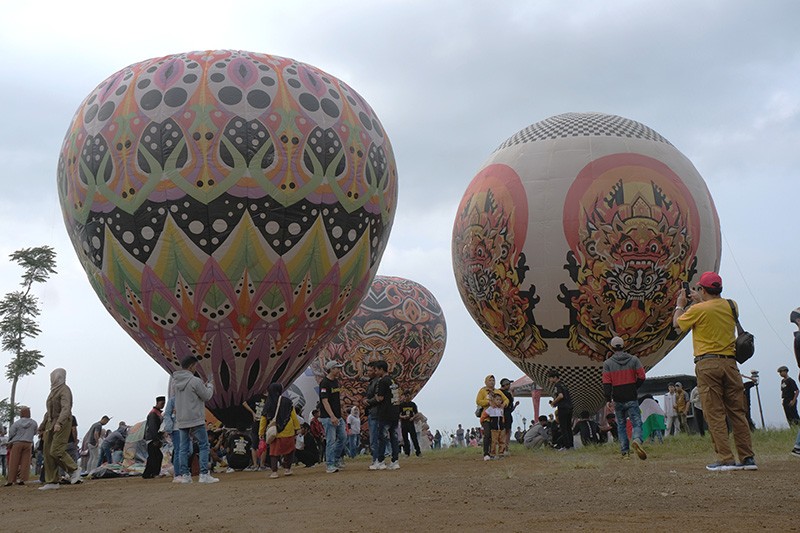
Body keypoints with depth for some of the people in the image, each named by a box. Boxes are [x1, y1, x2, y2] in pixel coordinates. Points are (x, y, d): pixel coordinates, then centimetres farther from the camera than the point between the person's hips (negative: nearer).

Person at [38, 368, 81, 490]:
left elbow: (66, 408, -24)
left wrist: (59, 423, -37)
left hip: (62, 424, -9)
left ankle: (74, 470, 1)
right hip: (51, 424, 9)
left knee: (56, 451, -17)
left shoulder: (64, 390, -9)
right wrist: (42, 427, 25)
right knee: (47, 452, 2)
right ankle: (51, 481, 5)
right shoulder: (54, 391, 19)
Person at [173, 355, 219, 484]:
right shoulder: (195, 381, -15)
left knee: (184, 448, 10)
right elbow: (207, 396, -8)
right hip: (195, 420, -7)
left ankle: (184, 475, 11)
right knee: (203, 446, 0)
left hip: (181, 421, 7)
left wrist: (204, 386, 15)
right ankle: (204, 474, -3)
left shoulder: (176, 382, 8)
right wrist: (210, 386, 11)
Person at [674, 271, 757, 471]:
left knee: (715, 414, -2)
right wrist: (699, 302, 34)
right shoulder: (731, 306, 8)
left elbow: (677, 323, 9)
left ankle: (726, 460, -5)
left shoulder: (698, 309, -8)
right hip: (730, 362, 5)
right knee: (737, 411, 8)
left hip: (707, 364, -5)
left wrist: (680, 305, 25)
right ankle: (747, 458, 9)